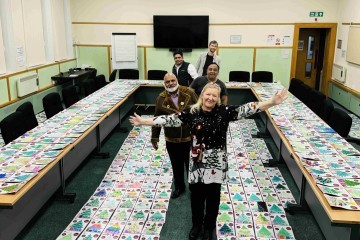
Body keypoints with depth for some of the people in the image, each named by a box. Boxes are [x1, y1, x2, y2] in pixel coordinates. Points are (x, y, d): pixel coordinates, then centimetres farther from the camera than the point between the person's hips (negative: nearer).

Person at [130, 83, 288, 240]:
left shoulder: (224, 112, -8)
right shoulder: (191, 113, -6)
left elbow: (247, 109, -13)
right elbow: (170, 119, -4)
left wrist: (273, 102, -22)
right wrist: (143, 122, -5)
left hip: (216, 162, -1)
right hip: (198, 162, 1)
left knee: (213, 196, 12)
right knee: (196, 195, 13)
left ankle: (209, 227, 37)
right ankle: (196, 225, 39)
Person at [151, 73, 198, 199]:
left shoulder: (189, 93, -10)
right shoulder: (161, 98, -5)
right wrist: (154, 137, 4)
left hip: (190, 137, -1)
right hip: (171, 139, 1)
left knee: (191, 164, 13)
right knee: (176, 165, 17)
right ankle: (179, 187, 39)